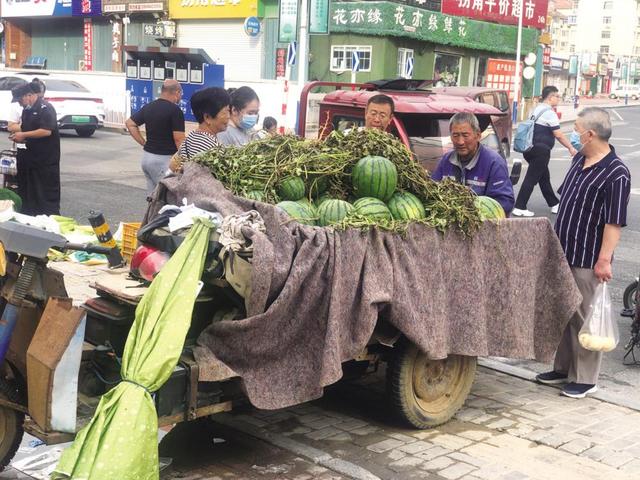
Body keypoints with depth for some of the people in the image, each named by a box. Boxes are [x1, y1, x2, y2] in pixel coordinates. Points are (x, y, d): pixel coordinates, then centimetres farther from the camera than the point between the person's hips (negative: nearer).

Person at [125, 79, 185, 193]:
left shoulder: (148, 107, 9)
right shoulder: (175, 110, -14)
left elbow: (129, 123, 15)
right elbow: (179, 140, -17)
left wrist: (144, 143, 13)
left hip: (147, 156, 8)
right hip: (164, 159, -8)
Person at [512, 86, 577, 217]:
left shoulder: (537, 109, 14)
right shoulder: (549, 113, -13)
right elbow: (558, 135, -14)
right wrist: (570, 148, -5)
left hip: (531, 148, 9)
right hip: (541, 150, -9)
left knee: (544, 177, 16)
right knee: (531, 178, -7)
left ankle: (554, 205, 26)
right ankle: (519, 208, -7)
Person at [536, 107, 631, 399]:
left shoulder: (615, 174, -18)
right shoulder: (579, 160, 8)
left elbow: (614, 222, -20)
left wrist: (604, 260, -22)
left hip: (587, 259, -8)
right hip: (564, 253, 8)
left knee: (583, 318, 0)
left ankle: (585, 379, 12)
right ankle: (563, 368, 29)